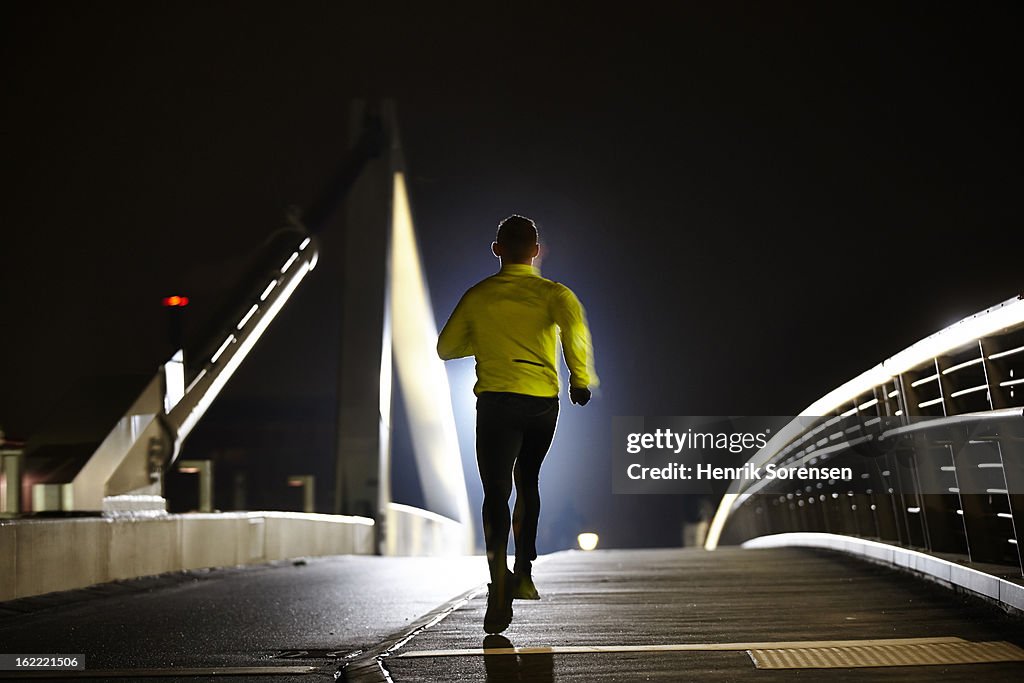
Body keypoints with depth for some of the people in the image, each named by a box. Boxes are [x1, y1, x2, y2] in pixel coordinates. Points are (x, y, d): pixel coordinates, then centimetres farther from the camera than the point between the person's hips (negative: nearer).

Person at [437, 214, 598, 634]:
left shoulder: (479, 295, 8)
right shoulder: (551, 293, 5)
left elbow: (446, 348, 14)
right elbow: (572, 316, -18)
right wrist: (581, 377, -7)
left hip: (496, 400, -2)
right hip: (544, 401, 2)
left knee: (496, 492, -6)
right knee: (527, 482, 21)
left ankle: (500, 585, -25)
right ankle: (524, 573, 22)